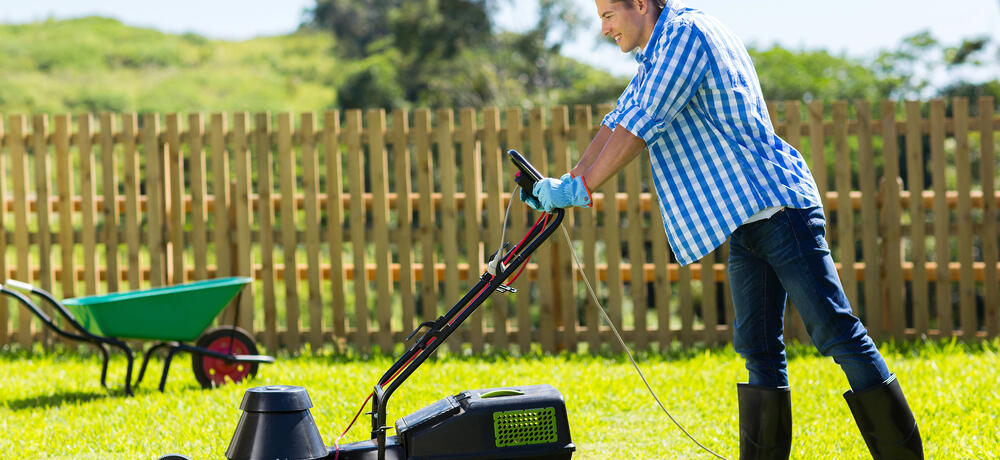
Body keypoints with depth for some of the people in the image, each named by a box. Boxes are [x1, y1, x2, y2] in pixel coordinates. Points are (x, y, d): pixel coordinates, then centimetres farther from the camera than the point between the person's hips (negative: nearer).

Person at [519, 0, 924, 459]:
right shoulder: (656, 52, 20)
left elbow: (642, 124, -16)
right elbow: (619, 121, 25)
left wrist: (581, 187, -13)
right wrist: (565, 182, 16)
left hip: (780, 209, -10)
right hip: (743, 221, 10)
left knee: (836, 334, -10)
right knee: (758, 347, 7)